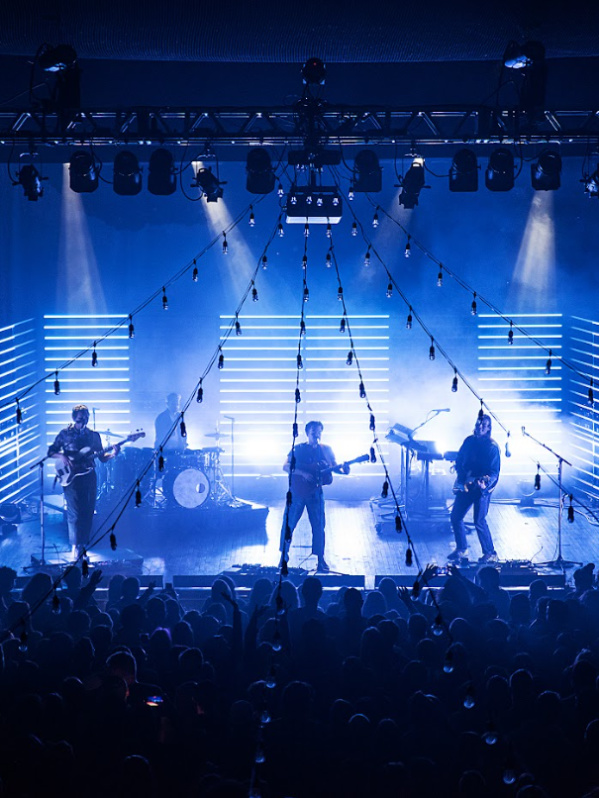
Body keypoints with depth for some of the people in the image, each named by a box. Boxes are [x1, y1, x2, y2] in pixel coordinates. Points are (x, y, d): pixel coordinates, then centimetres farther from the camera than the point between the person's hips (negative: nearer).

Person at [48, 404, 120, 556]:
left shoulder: (94, 435, 9)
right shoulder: (65, 434, 2)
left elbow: (102, 458, 11)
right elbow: (51, 452, 5)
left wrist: (112, 454, -9)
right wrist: (62, 457, -15)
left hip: (89, 477, 3)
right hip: (71, 477, -3)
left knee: (88, 511, 4)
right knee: (74, 512, -8)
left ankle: (84, 542, 14)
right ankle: (75, 545, -4)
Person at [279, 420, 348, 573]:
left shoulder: (326, 450, 8)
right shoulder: (298, 449, 1)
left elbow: (334, 466, 4)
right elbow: (286, 466, -6)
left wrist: (343, 469, -20)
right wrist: (302, 473, -20)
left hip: (315, 492, 2)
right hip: (297, 491, -2)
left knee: (319, 526, 0)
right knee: (288, 524, -1)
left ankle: (321, 560, 6)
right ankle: (284, 557, 11)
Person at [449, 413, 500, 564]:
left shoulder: (492, 447, -11)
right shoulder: (469, 441, 6)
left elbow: (494, 472, -15)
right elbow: (459, 460, 16)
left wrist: (485, 484, -32)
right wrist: (461, 476, 0)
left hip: (482, 489, -6)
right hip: (465, 486, 6)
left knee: (479, 521, -12)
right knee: (456, 516, 7)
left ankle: (490, 553, 1)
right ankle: (462, 549, 23)